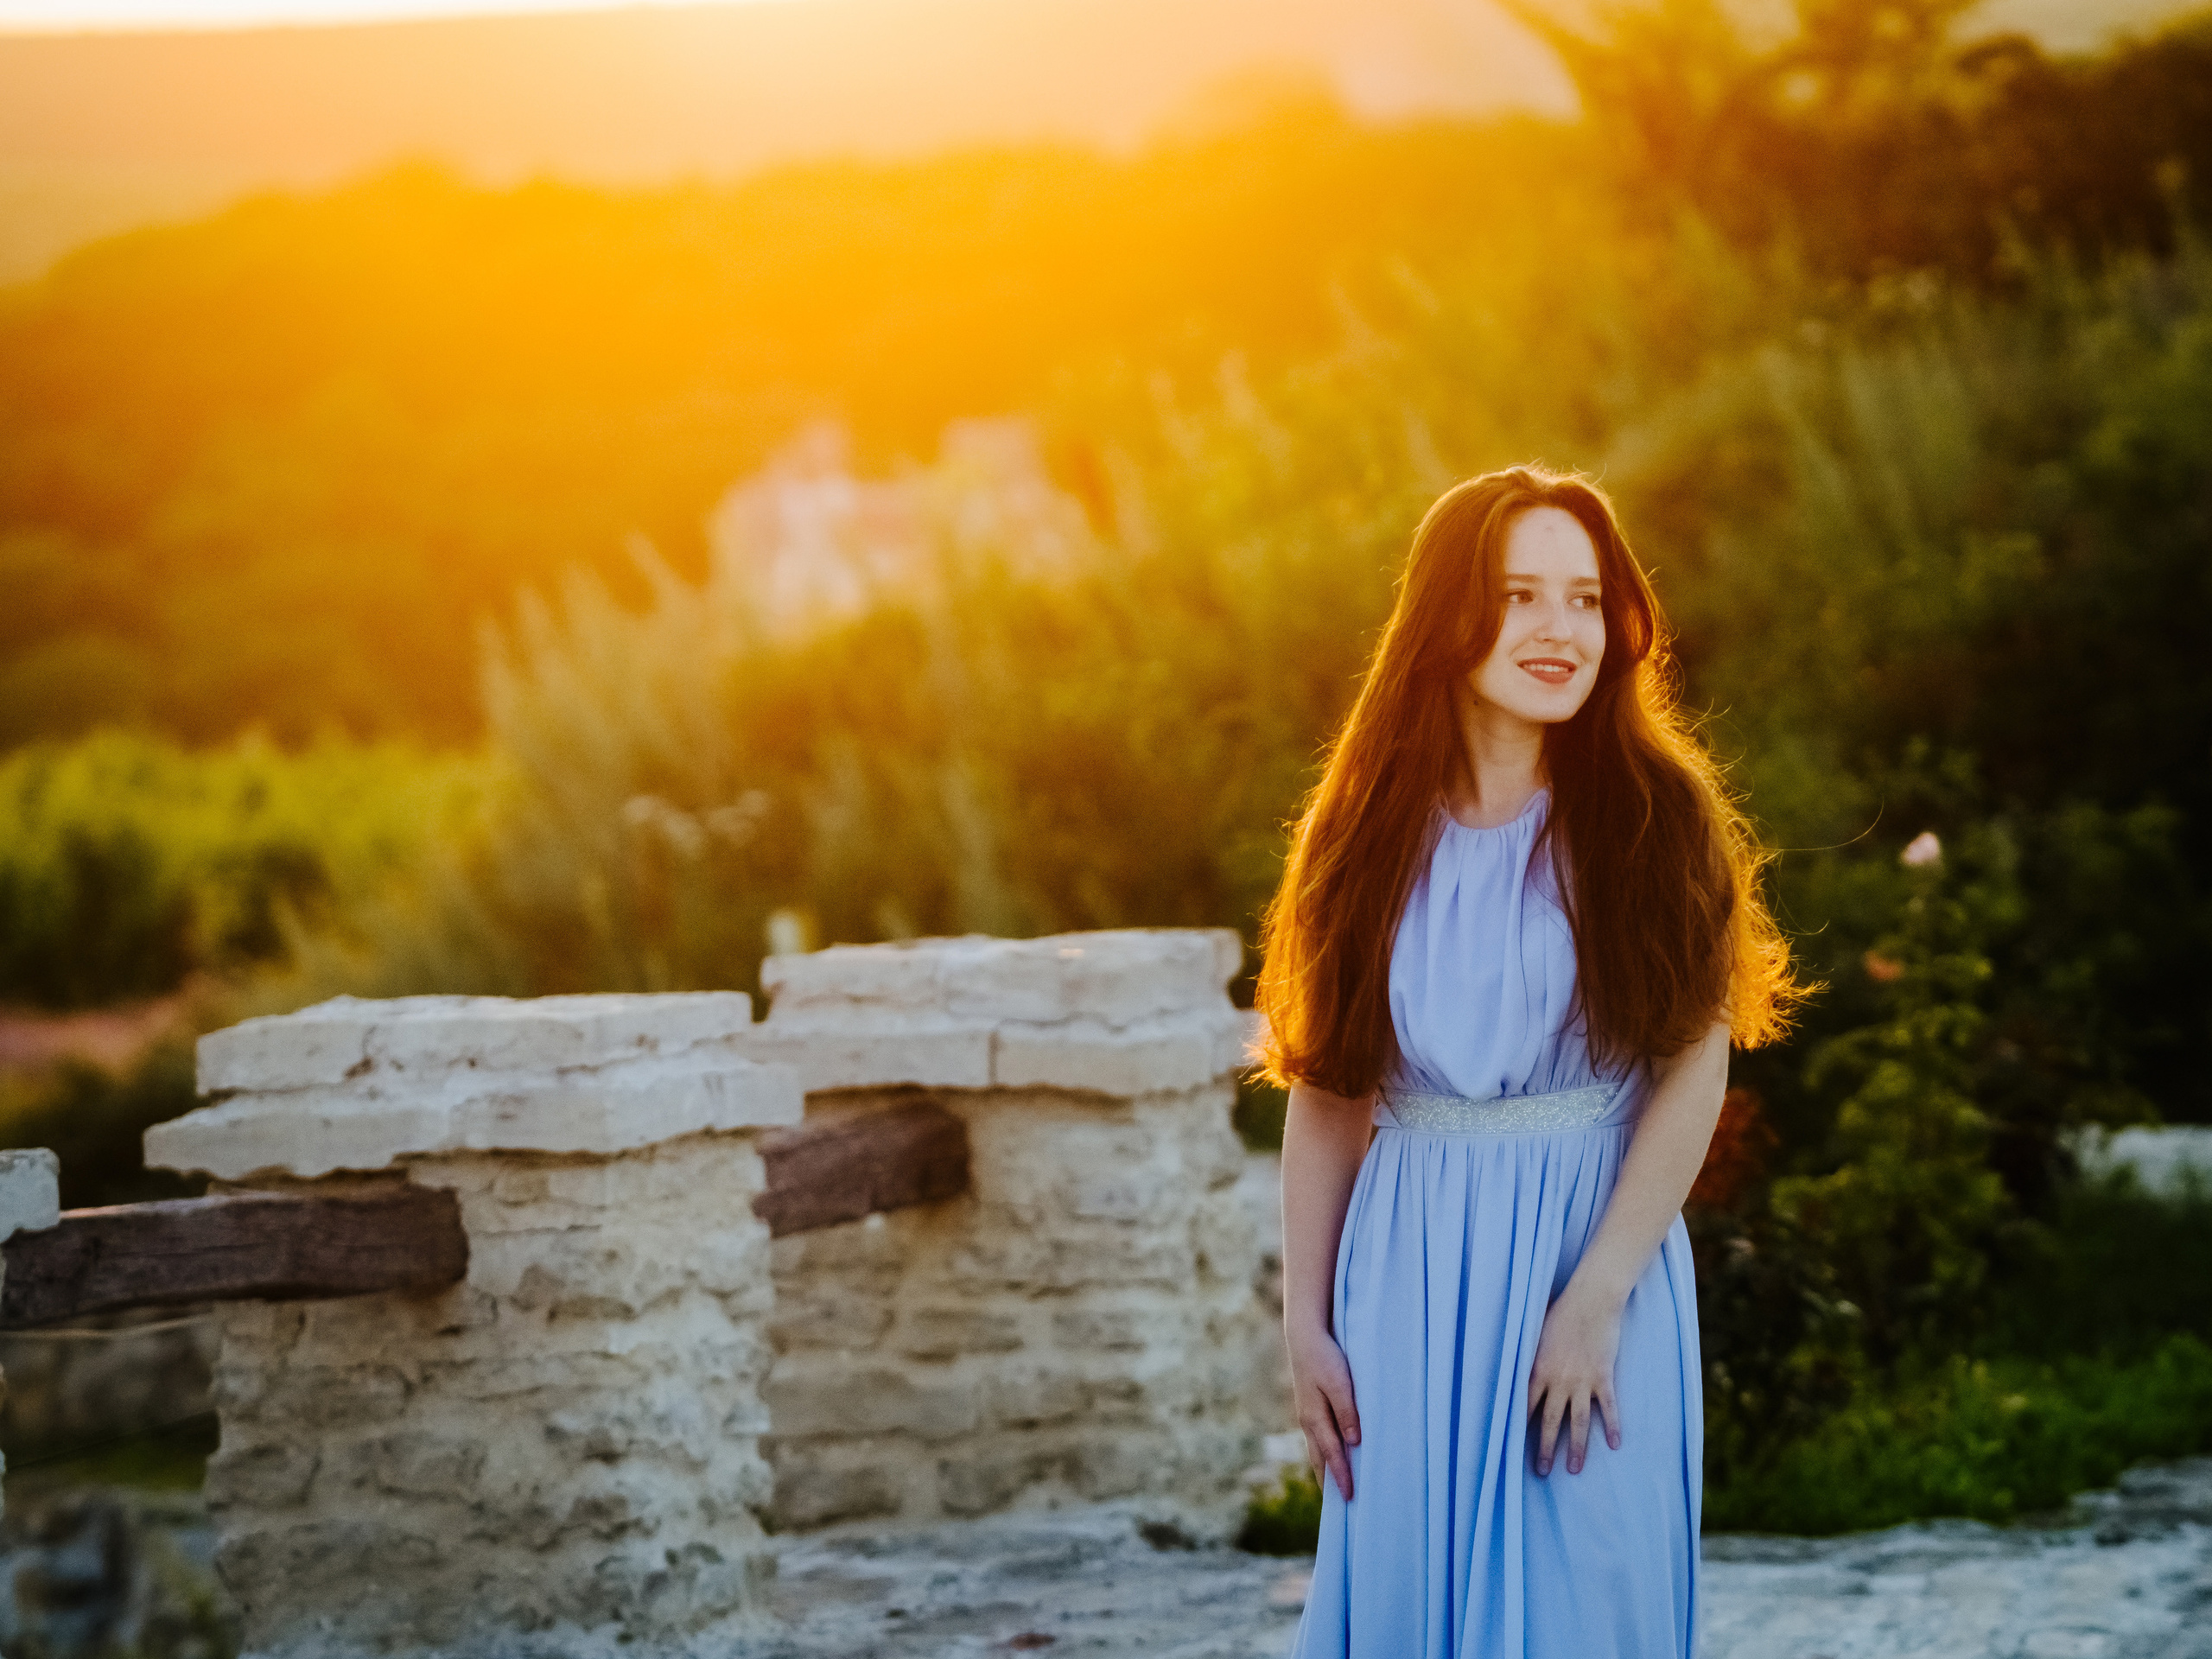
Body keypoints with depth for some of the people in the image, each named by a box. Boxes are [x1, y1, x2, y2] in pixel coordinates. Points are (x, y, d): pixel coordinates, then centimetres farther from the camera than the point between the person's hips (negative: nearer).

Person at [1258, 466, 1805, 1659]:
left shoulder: (1654, 815, -4)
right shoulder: (1371, 831, 3)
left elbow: (1693, 1069, -9)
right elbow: (1325, 1092, 6)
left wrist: (1591, 1303, -15)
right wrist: (1306, 1324, 3)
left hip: (1599, 1250, -2)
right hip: (1412, 1273, 2)